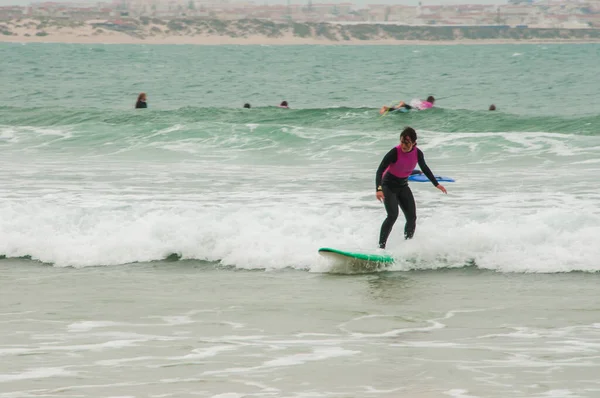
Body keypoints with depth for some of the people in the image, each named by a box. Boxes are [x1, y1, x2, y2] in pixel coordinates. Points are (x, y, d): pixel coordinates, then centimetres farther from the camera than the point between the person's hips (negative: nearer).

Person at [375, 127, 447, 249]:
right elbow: (380, 170, -27)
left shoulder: (417, 153, -10)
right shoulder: (395, 152, -26)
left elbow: (424, 169, 9)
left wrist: (436, 184, 17)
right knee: (393, 215, -23)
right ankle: (381, 247, -23)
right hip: (389, 185, -6)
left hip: (403, 186, 6)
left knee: (412, 218, 0)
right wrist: (379, 189, -41)